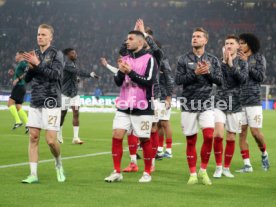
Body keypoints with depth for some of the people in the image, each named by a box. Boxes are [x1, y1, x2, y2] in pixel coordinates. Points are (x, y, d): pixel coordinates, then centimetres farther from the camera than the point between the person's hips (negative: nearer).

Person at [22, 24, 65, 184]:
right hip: (35, 102, 5)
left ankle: (59, 164, 21)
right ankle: (33, 175, 3)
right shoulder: (35, 54, 12)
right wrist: (31, 67, -8)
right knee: (33, 137, 0)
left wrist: (38, 64, -20)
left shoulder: (56, 54, -3)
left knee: (51, 140, -8)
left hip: (51, 102, -5)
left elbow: (55, 74, -16)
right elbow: (27, 79, 11)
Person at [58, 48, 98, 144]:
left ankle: (76, 137, -7)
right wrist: (90, 74, -36)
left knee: (76, 113, -5)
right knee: (63, 114, 5)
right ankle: (59, 135, 24)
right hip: (65, 93, -7)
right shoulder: (67, 64, -17)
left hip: (74, 93, 7)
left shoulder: (74, 63, 10)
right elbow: (78, 71, -30)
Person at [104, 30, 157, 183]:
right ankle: (117, 172, 2)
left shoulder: (149, 59, -4)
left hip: (142, 107, -5)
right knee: (117, 136, -6)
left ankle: (147, 173, 15)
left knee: (144, 140, 2)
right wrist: (121, 71, -11)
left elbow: (149, 81, -14)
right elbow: (118, 82, 9)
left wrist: (130, 72, -18)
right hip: (124, 107, 5)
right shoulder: (125, 59, 13)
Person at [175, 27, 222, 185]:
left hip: (206, 104, 0)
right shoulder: (184, 59, 5)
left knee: (209, 136, -15)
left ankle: (203, 170, 2)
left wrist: (209, 72, -13)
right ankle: (193, 174, 12)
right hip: (189, 105, 0)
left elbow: (220, 80, 4)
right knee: (191, 141, 3)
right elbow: (178, 80, -3)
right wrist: (195, 73, -15)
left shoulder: (213, 60, 8)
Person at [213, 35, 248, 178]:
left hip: (235, 105, 1)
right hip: (219, 103, -1)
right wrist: (224, 61, -16)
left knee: (231, 138, 5)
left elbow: (243, 79, -11)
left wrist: (231, 64, -16)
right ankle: (218, 167, -2)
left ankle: (226, 167, 19)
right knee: (218, 135, -16)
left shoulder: (242, 63, 5)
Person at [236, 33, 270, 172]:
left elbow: (261, 77, -9)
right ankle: (247, 165, 5)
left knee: (255, 132, -6)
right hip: (239, 101, 3)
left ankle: (264, 154, 21)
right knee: (242, 132, 0)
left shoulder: (259, 58, 2)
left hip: (253, 100, -3)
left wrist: (246, 63, -12)